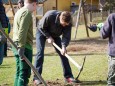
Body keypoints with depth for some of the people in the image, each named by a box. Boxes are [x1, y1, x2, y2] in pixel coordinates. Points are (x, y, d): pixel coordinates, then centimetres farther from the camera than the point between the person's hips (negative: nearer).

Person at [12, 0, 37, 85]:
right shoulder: (27, 13, -13)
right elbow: (22, 32, -22)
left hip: (17, 46, 10)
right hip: (24, 47, -10)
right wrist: (21, 48, -25)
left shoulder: (19, 11, 17)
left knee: (19, 72, 13)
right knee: (25, 73, -8)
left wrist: (19, 46, 19)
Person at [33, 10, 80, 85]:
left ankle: (68, 76, 3)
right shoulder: (49, 16, -38)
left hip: (55, 35, 4)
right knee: (40, 52, -16)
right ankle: (36, 78, -14)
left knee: (63, 53, -4)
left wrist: (64, 46, -39)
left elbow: (66, 36, -24)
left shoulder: (68, 23, -27)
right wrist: (48, 37, -26)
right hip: (42, 32, -4)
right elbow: (41, 27, -24)